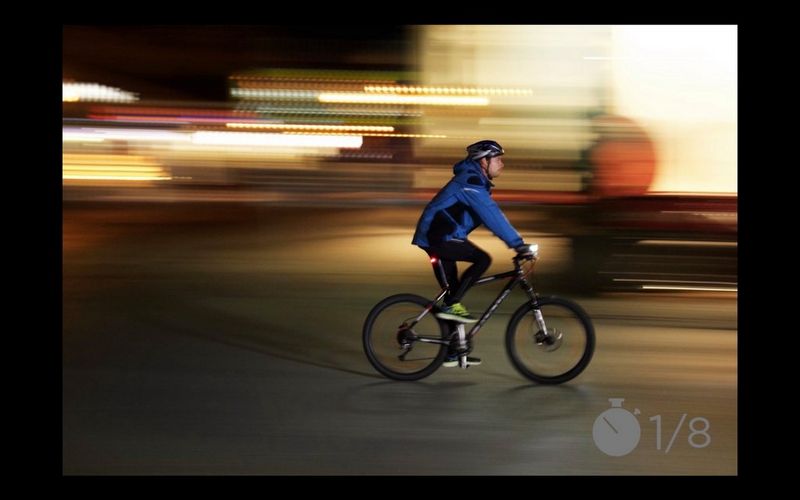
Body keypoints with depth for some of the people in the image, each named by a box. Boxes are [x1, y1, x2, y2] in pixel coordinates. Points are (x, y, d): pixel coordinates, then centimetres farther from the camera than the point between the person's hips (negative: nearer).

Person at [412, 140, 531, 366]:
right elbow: (493, 216, -25)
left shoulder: (477, 182, 15)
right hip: (438, 236, -10)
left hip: (440, 237, 10)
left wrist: (517, 242, 12)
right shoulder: (470, 182, -17)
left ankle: (453, 352, 16)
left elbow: (493, 215, 19)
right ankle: (451, 305, -13)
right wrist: (518, 244, -26)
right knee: (483, 260, -20)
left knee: (452, 292, 11)